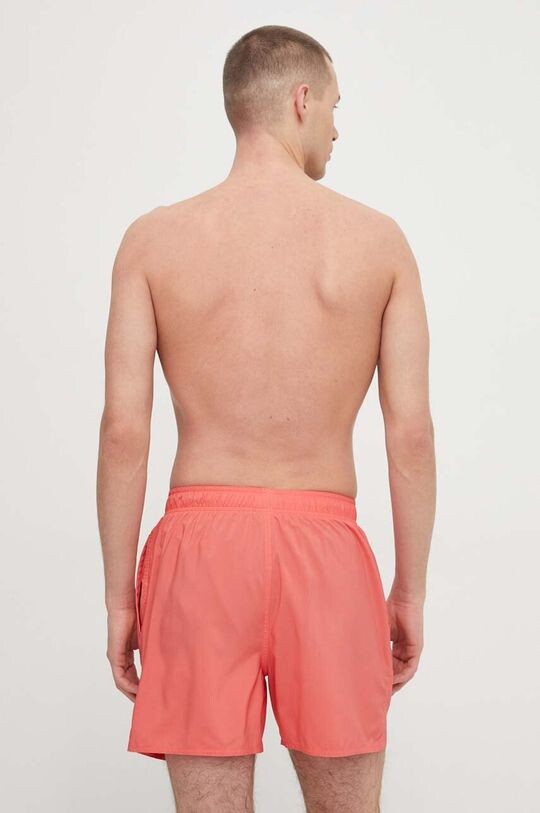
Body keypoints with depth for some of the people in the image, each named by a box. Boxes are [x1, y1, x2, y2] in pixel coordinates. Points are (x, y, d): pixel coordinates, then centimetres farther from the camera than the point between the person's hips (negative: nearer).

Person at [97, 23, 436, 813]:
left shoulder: (155, 238, 0)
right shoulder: (378, 238, 1)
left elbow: (124, 431, -4)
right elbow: (412, 432, -1)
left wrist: (120, 595, 4)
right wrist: (411, 590, 8)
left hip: (199, 544, 0)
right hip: (324, 547, 0)